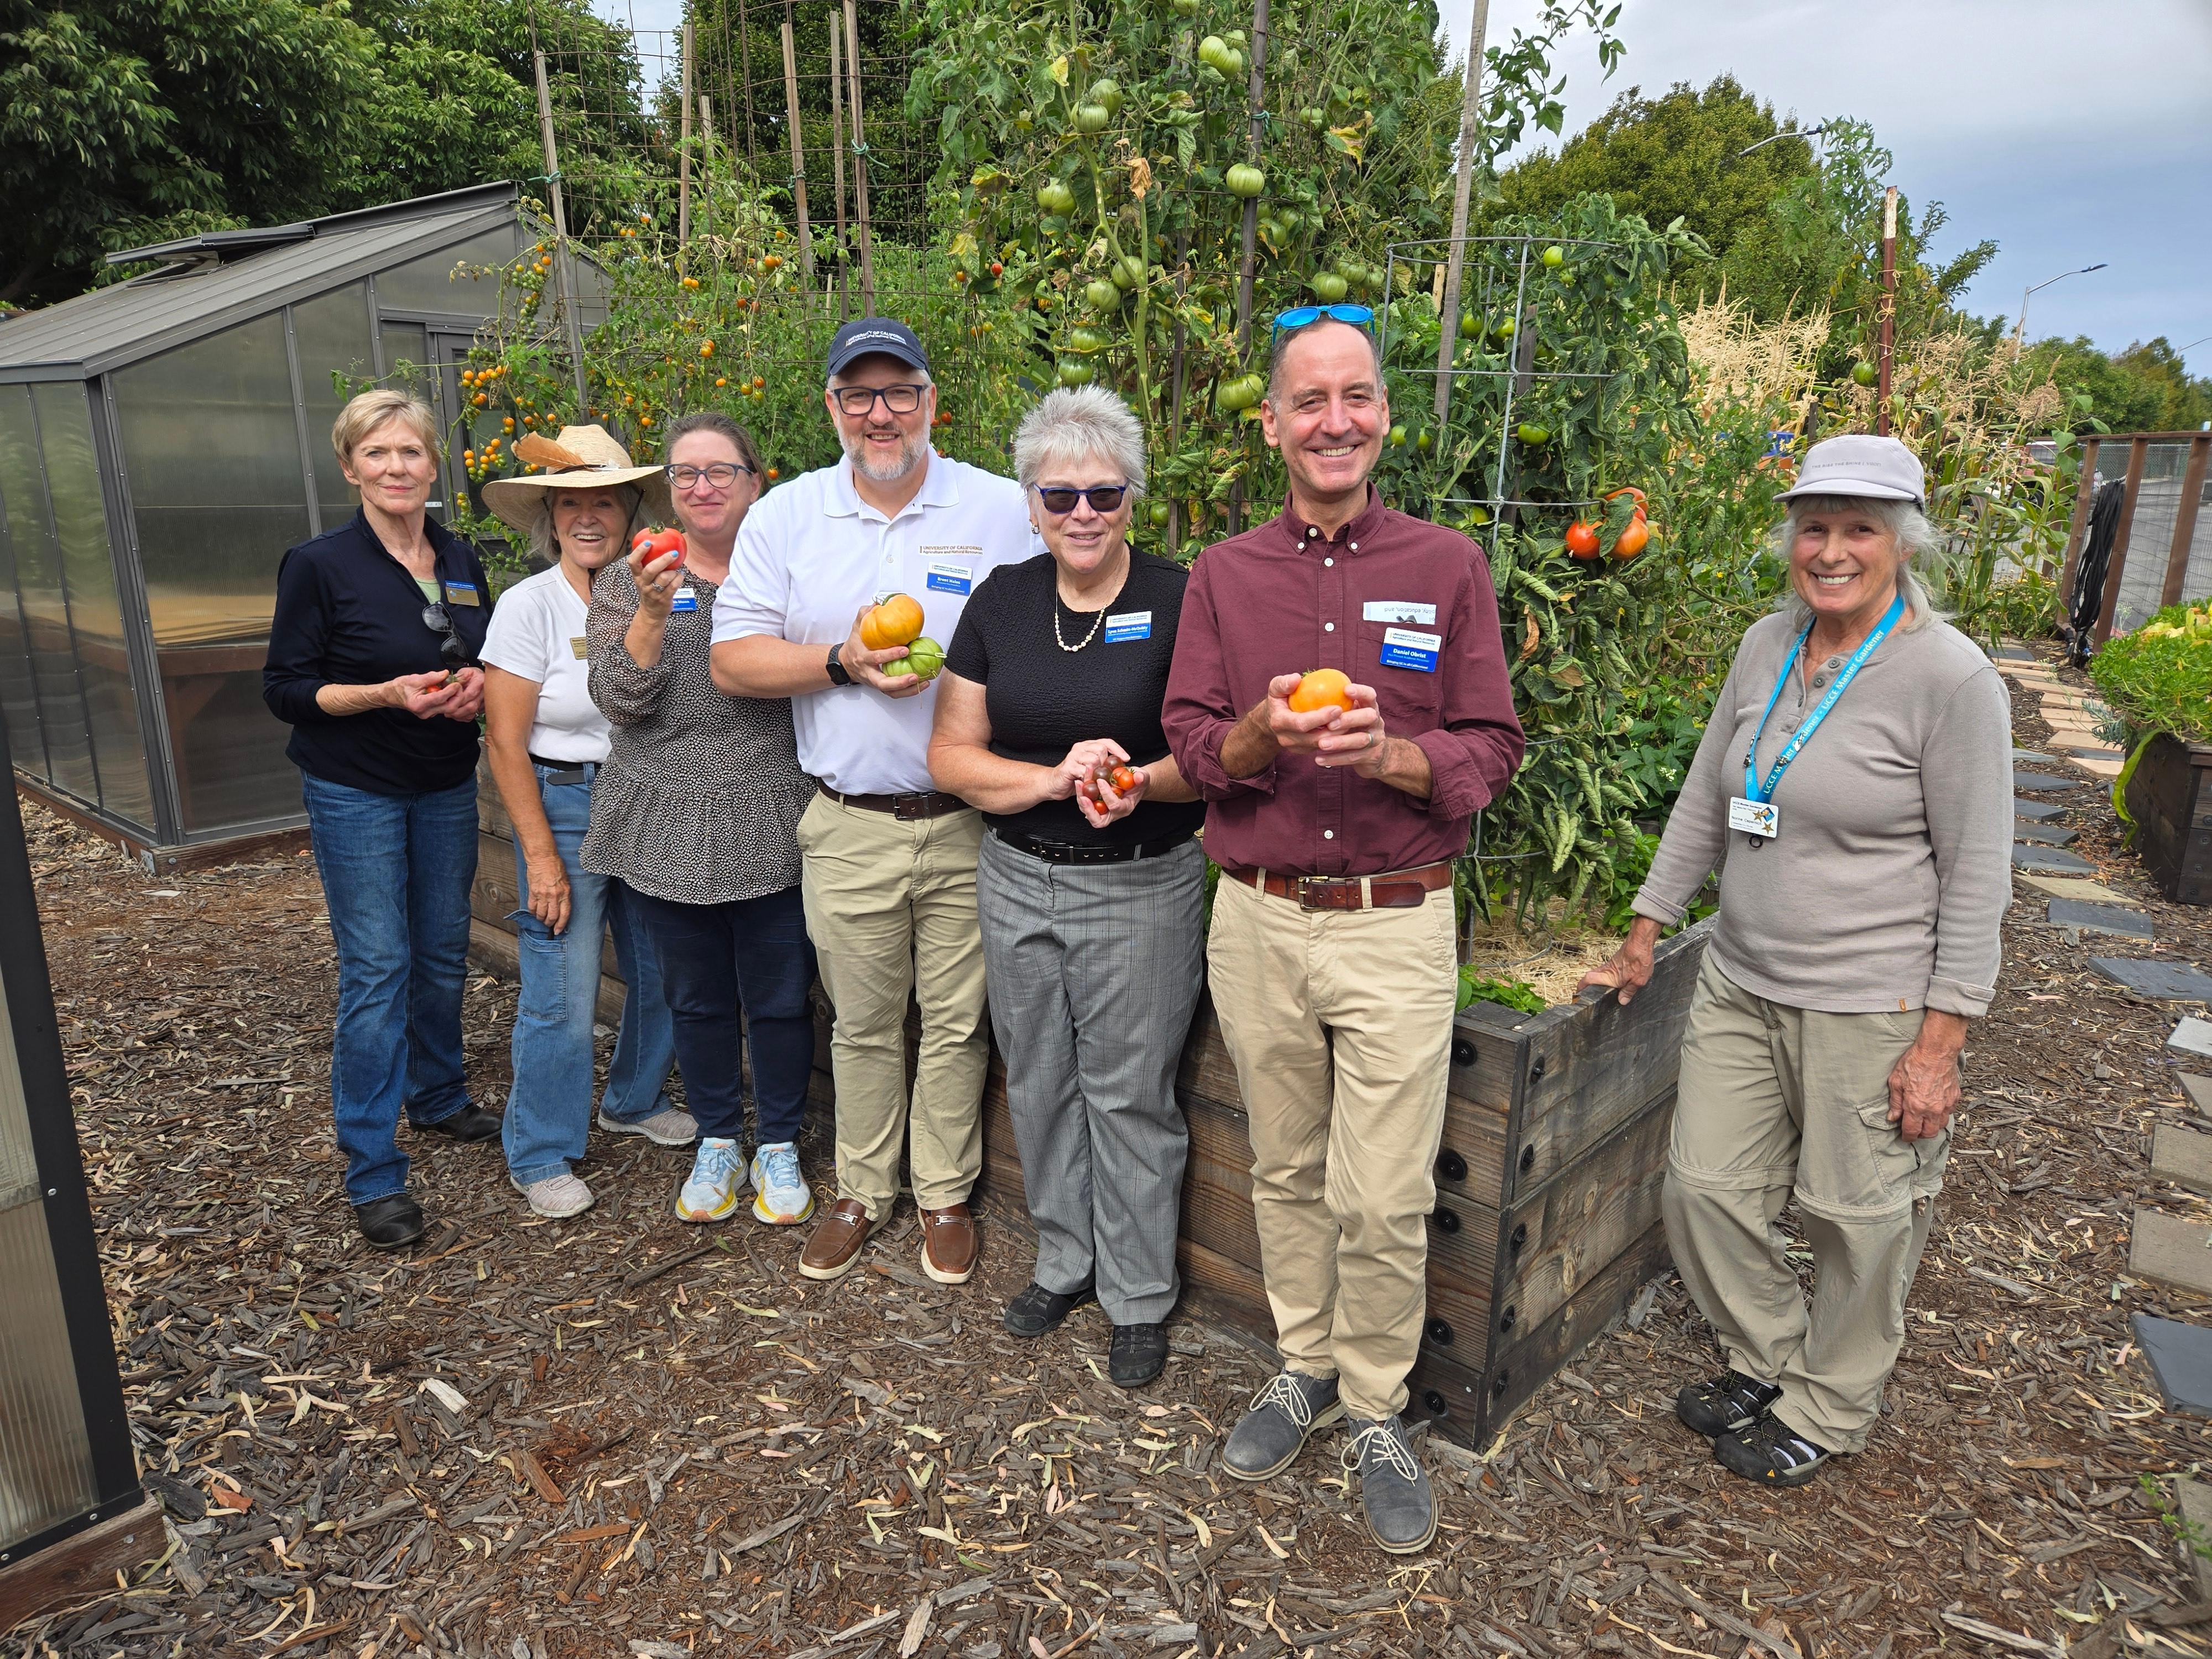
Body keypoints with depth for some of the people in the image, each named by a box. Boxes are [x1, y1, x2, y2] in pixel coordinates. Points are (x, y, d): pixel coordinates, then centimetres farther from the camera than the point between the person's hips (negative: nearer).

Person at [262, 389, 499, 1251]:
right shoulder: (319, 565, -11)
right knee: (377, 969, -5)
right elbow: (285, 687, -9)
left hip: (447, 786, 5)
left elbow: (488, 656, 16)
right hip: (355, 792, -5)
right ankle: (373, 1172, 5)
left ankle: (439, 1096, 37)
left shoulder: (462, 559, 4)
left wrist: (478, 683, -7)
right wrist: (388, 694, -24)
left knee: (444, 952, 14)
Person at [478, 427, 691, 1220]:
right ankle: (539, 1157, 17)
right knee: (562, 991, -3)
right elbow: (506, 741, -11)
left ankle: (634, 1102, 38)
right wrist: (541, 854, -12)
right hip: (565, 805, -5)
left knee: (661, 969, 12)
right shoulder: (529, 605, -9)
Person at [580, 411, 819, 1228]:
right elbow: (621, 701, -7)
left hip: (770, 830, -1)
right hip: (668, 831, 1)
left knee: (780, 998, 7)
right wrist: (652, 610, -19)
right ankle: (717, 1144, 33)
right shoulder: (627, 582, 4)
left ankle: (778, 1148, 28)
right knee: (695, 998, 14)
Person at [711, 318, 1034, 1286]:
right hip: (849, 828, 2)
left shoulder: (1004, 511, 0)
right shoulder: (785, 516, 5)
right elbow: (733, 661, 2)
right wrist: (843, 662, -13)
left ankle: (945, 1195, 29)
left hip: (971, 821, -1)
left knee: (958, 1019, 9)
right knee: (860, 1022, 14)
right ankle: (862, 1190, 33)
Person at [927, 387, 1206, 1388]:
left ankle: (1140, 1297, 27)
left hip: (1141, 890, -4)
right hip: (1016, 882, 4)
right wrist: (1053, 778, -16)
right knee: (1040, 1085, 16)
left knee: (1129, 1096, 6)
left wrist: (1141, 781, -27)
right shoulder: (999, 602, 2)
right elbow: (952, 756, 0)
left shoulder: (1177, 602, -9)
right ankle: (1066, 1260, 38)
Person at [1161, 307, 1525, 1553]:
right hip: (1257, 924, 2)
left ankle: (1377, 1413, 25)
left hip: (1397, 926, -2)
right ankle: (1305, 1367, 37)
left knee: (1385, 1200, 2)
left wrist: (1390, 753, -19)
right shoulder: (1225, 574, 6)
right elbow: (1192, 747, 4)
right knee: (1287, 1172, 15)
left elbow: (1494, 748, 0)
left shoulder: (1449, 566, 2)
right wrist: (1261, 734, -18)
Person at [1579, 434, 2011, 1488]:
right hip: (1740, 985, 6)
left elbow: (1975, 878, -12)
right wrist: (1647, 929, 13)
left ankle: (1827, 1412, 34)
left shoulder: (1950, 678, -13)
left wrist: (1939, 1044, -14)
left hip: (1870, 1007, -5)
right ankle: (1767, 1363, 37)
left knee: (1860, 1220, 10)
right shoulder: (1767, 646, 4)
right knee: (1704, 1187, 11)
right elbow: (1704, 800, 12)